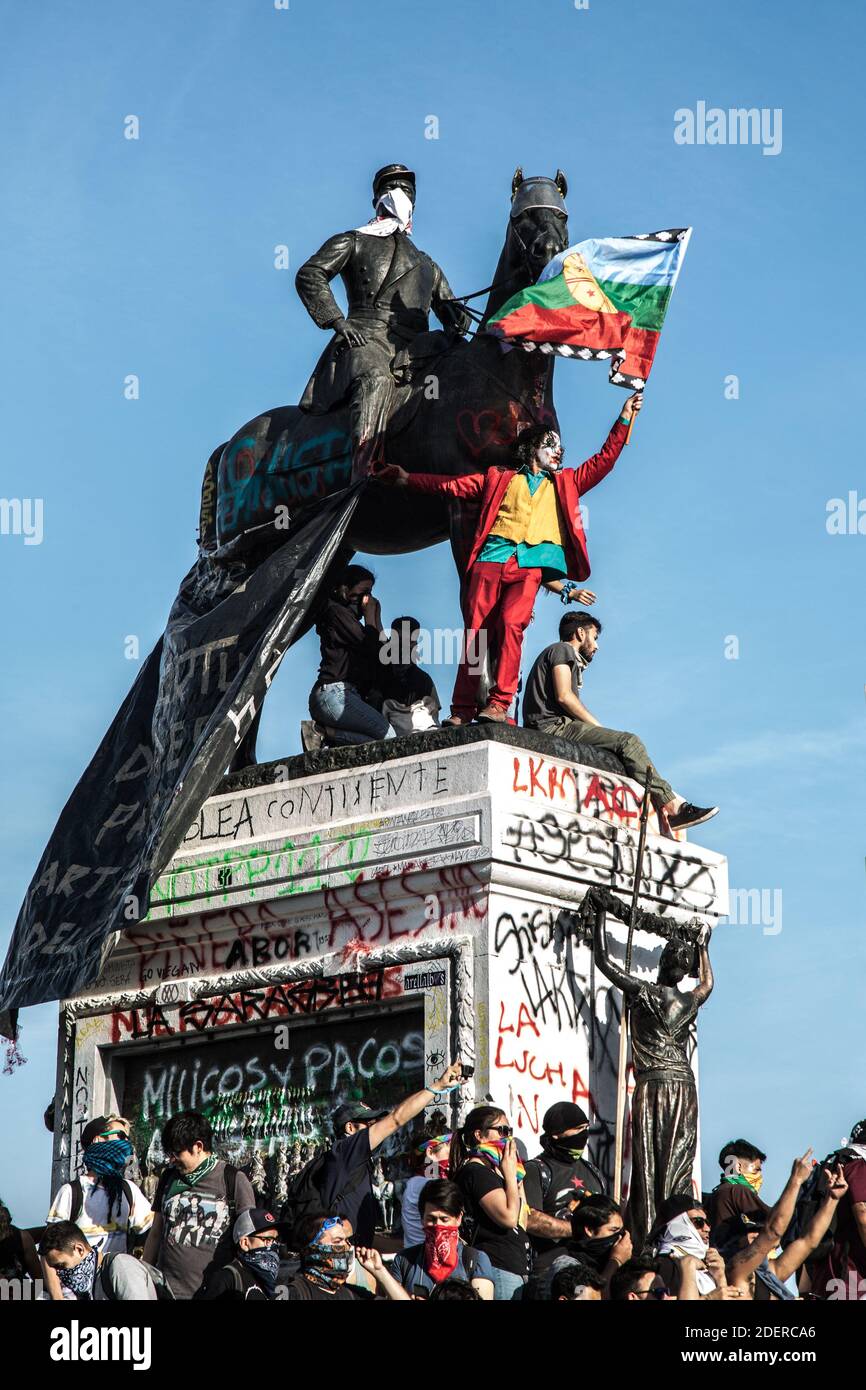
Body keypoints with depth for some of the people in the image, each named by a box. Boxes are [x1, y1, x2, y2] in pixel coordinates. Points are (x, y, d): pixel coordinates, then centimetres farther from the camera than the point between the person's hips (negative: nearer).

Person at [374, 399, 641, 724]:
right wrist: (406, 479, 16)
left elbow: (605, 460, 24)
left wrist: (624, 419, 17)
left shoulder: (566, 483, 28)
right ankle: (462, 710, -11)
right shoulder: (498, 478, 24)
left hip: (531, 566, 0)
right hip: (492, 559, 0)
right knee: (475, 631, -10)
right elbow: (452, 485, 23)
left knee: (511, 624, -23)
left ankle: (500, 704, -27)